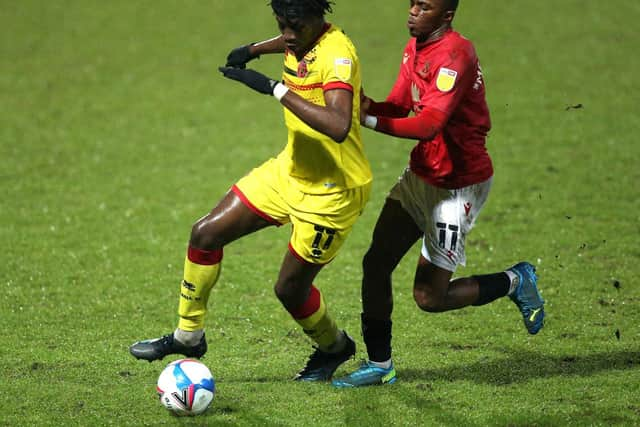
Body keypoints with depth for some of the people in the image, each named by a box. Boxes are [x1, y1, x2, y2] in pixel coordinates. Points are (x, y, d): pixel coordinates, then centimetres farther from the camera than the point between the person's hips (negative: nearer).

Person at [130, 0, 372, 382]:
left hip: (332, 190, -8)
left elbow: (338, 127, -45)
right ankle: (189, 335, 19)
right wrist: (255, 49, 24)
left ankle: (335, 347, 34)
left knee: (290, 289, 2)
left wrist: (276, 89, -42)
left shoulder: (337, 54, -28)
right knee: (206, 233, 3)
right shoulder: (302, 40, -3)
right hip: (290, 170, 8)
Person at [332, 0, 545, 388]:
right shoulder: (414, 49, 5)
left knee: (429, 297, -4)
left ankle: (516, 283, 19)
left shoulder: (455, 56, -25)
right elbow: (398, 107, 7)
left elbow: (429, 125, -34)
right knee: (376, 263, 3)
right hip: (420, 175, 8)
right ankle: (379, 365, 15)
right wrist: (366, 105, -14)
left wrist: (370, 120, -40)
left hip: (458, 187, -8)